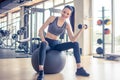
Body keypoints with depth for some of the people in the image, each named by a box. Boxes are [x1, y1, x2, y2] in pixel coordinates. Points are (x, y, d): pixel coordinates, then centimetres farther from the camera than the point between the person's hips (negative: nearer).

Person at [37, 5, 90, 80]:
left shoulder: (67, 25, 0)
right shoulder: (52, 18, -7)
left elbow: (73, 40, -8)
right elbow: (41, 30, -10)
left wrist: (81, 30, -18)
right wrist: (43, 39, -29)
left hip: (56, 44, 4)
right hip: (47, 42, -4)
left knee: (75, 44, -13)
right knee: (43, 45, -42)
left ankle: (79, 69, -12)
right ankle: (41, 72, -45)